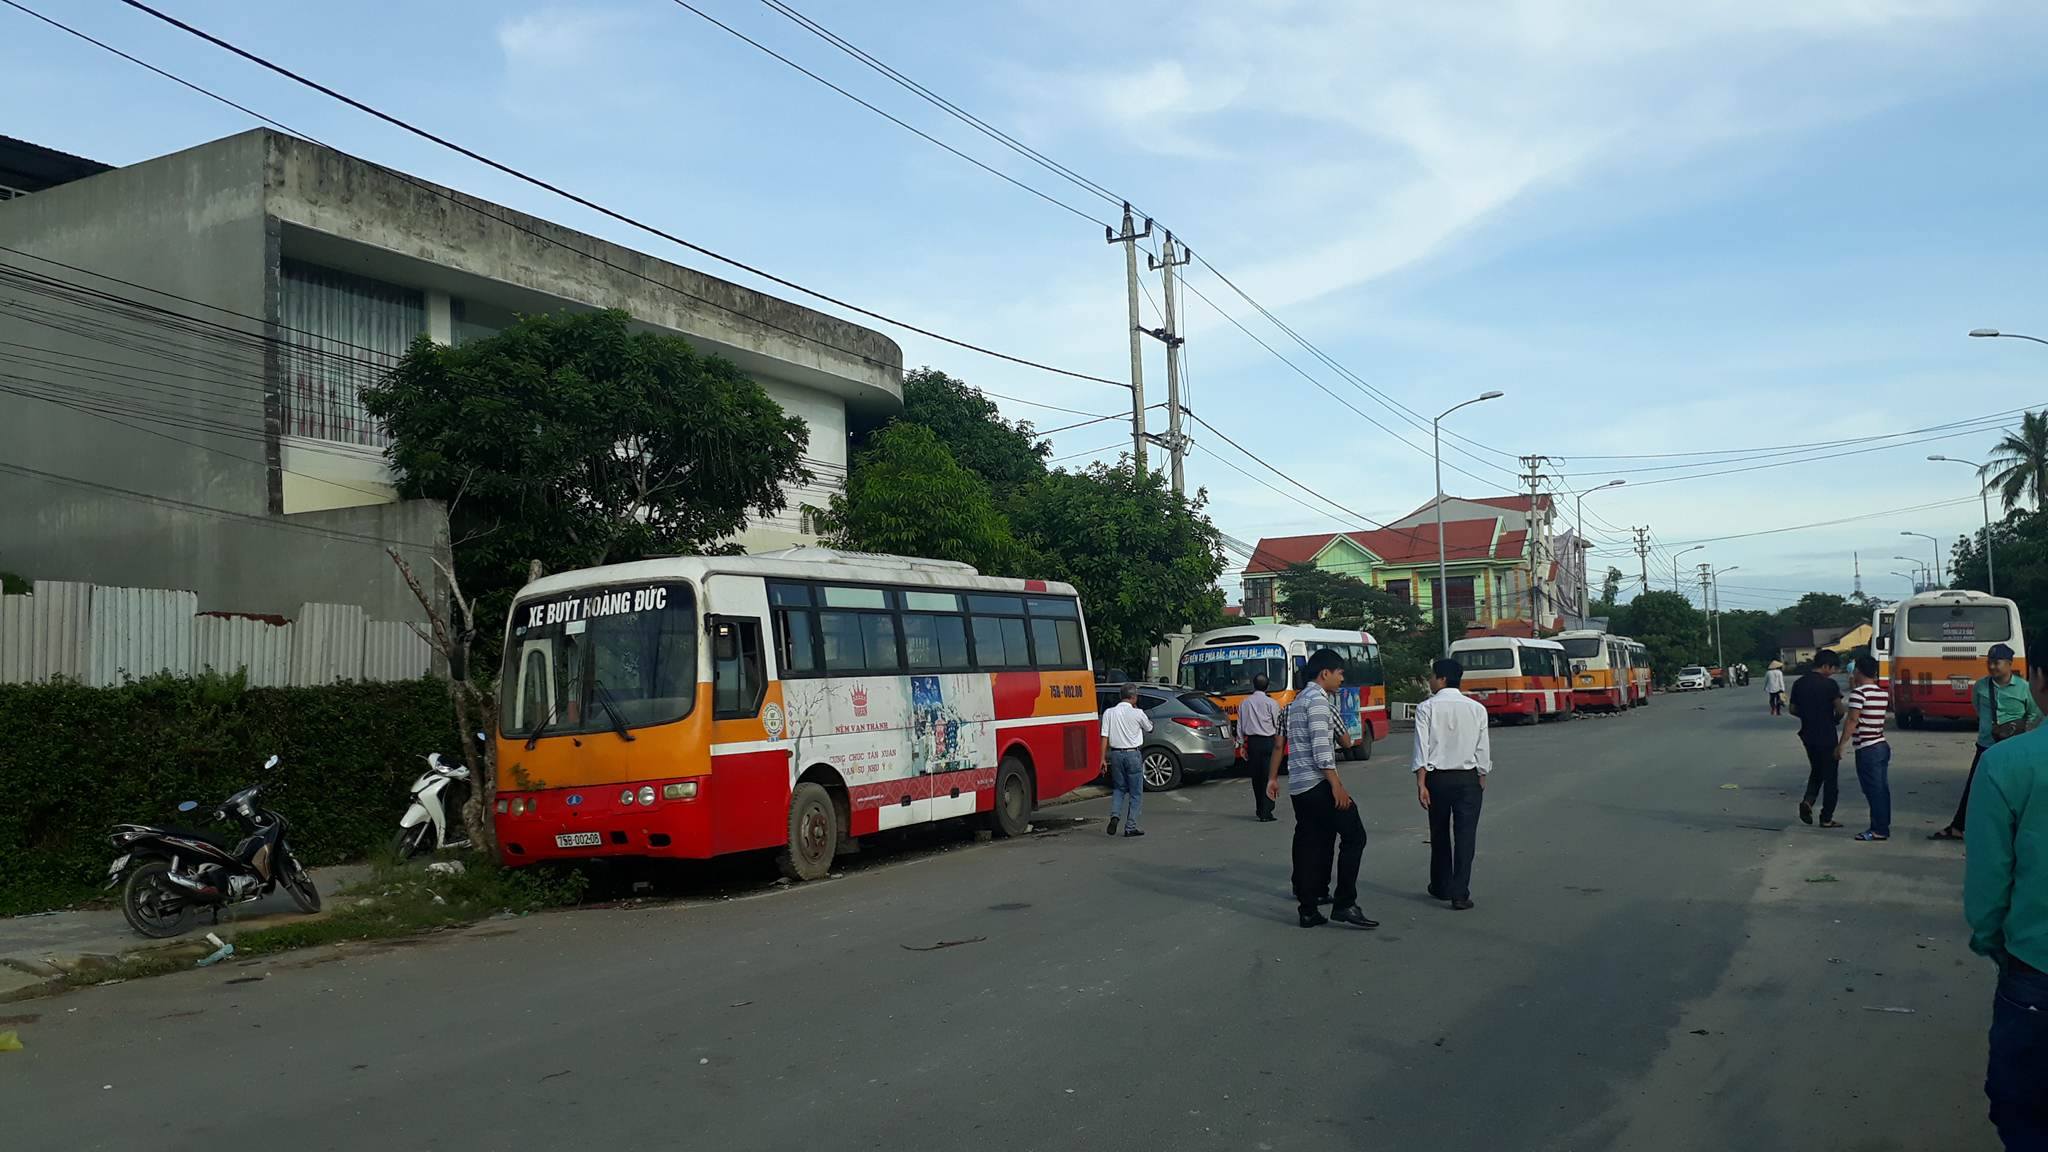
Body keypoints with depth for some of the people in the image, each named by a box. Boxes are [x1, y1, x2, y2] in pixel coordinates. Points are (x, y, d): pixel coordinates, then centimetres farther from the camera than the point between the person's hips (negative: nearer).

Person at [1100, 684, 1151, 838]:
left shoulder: (1109, 713, 1)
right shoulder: (1137, 713, -8)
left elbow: (1104, 737, -2)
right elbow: (1149, 728, 10)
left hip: (1116, 753, 3)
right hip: (1133, 754, -3)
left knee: (1119, 788, 19)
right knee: (1136, 792, 7)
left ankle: (1115, 815, -4)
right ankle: (1131, 827, 5)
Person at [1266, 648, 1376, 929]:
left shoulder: (1297, 700, 20)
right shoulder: (1318, 699, -10)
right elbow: (1321, 747, -18)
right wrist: (1337, 785, -18)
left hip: (1298, 787, 10)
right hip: (1319, 783, -10)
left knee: (1309, 844, 9)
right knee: (1354, 835, -6)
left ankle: (1308, 911, 8)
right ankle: (1344, 904, -9)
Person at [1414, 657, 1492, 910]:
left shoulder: (1426, 708, -6)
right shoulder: (1476, 708, -1)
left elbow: (1422, 748, -10)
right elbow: (1483, 749, 0)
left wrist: (1421, 784, -9)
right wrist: (1482, 779, 11)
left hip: (1437, 777, 0)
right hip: (1468, 778, 0)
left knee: (1439, 834, 15)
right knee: (1465, 836, 2)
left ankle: (1442, 887, 28)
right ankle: (1460, 894, -4)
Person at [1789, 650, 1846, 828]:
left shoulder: (1799, 683, 3)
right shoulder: (1829, 684, -15)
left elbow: (1793, 710, 9)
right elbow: (1839, 710, -15)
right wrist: (1835, 718, 5)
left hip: (1808, 735, 6)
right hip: (1826, 736, -5)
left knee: (1816, 770, 22)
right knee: (1830, 775, 6)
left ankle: (1808, 801, -1)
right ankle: (1826, 818, 9)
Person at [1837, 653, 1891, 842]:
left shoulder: (1858, 692, -13)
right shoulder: (1883, 693, 10)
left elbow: (1852, 720, -17)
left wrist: (1841, 745, -13)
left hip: (1867, 749, -8)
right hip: (1883, 745, 8)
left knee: (1874, 790, -4)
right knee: (1882, 789, 11)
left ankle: (1879, 830, -2)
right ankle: (1883, 825, 17)